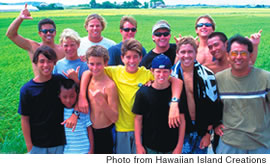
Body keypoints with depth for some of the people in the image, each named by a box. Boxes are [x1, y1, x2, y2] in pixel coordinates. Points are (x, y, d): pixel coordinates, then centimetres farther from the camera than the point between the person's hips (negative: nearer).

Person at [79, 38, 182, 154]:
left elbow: (176, 81, -17)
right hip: (121, 128, 1)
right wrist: (82, 96, -15)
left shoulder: (146, 74, -8)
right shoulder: (116, 71, -5)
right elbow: (88, 73, -3)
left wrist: (174, 103, -33)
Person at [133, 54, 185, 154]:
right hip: (149, 147, 0)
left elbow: (182, 120, -2)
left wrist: (179, 146, -4)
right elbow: (138, 119, -1)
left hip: (172, 147, 0)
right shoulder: (143, 92, -7)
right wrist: (138, 145, -3)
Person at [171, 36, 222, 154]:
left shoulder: (207, 75, -7)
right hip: (181, 130, 0)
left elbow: (214, 106, -4)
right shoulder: (171, 74, -4)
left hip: (201, 131, 0)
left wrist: (208, 133, -4)